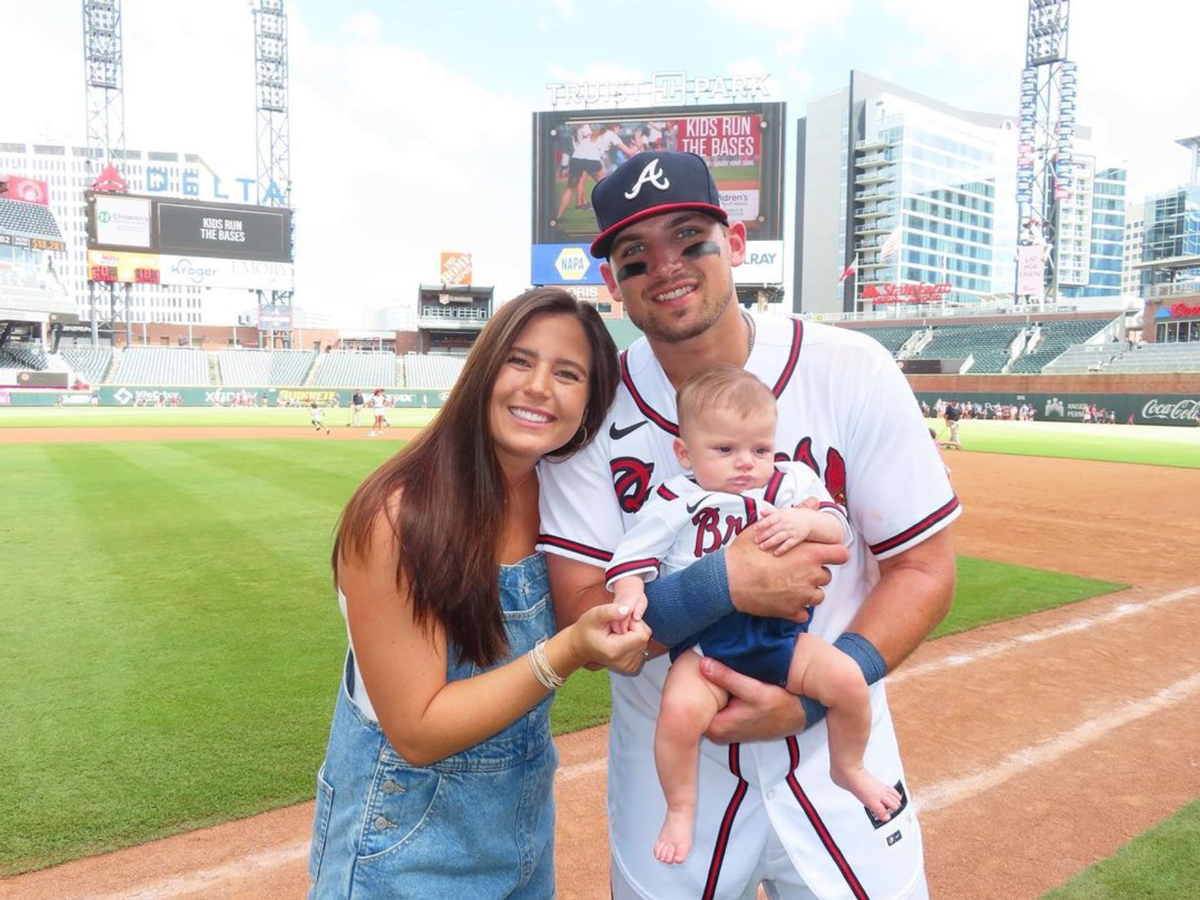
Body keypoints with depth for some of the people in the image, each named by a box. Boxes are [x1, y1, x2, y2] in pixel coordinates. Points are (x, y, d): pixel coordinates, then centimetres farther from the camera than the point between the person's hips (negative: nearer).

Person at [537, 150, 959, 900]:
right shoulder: (596, 410, -12)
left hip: (832, 757, 0)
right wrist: (723, 585, -29)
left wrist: (809, 697, -21)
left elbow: (925, 571, -9)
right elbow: (581, 620, -13)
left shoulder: (850, 371, -13)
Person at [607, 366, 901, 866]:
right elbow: (633, 556, -2)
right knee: (679, 710, -28)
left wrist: (807, 522, -24)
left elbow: (838, 528, -3)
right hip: (704, 642, -2)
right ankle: (680, 811, 3)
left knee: (847, 678, -16)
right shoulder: (673, 502, -2)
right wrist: (629, 592, -22)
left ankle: (848, 768, 19)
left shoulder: (789, 484, 5)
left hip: (778, 632, 3)